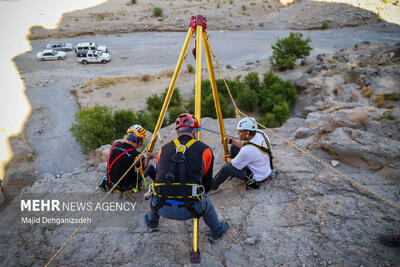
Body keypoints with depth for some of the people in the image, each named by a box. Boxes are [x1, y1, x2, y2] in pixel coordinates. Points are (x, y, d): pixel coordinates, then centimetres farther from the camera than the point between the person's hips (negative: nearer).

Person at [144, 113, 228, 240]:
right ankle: (217, 231, 49)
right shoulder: (204, 150, 3)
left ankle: (151, 223, 61)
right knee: (206, 202, 30)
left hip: (162, 208, 3)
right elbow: (207, 184, 12)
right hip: (188, 210, -2)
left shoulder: (164, 149, 10)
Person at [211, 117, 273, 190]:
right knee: (234, 147, 10)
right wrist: (230, 141, 3)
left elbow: (234, 164, -16)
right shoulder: (260, 133, -14)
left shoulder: (247, 150, -36)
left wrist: (226, 159, 4)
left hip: (257, 177, -8)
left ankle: (211, 186, 13)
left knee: (226, 168, -11)